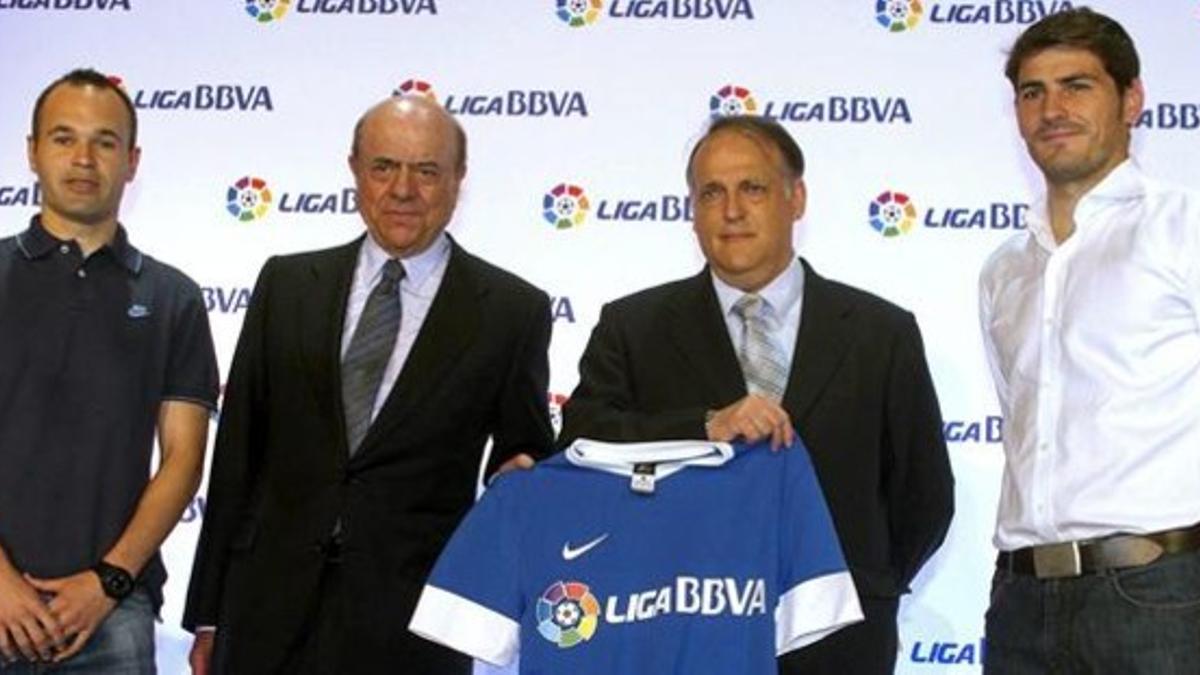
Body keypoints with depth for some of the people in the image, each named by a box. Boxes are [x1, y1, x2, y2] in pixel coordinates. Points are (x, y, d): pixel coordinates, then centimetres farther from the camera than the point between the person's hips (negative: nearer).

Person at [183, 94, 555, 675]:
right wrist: (208, 612, 7)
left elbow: (524, 456, 8)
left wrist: (521, 474, -16)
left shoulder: (512, 311, -1)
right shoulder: (286, 284, 6)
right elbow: (237, 455, 7)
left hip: (409, 627, -1)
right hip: (269, 614, 2)